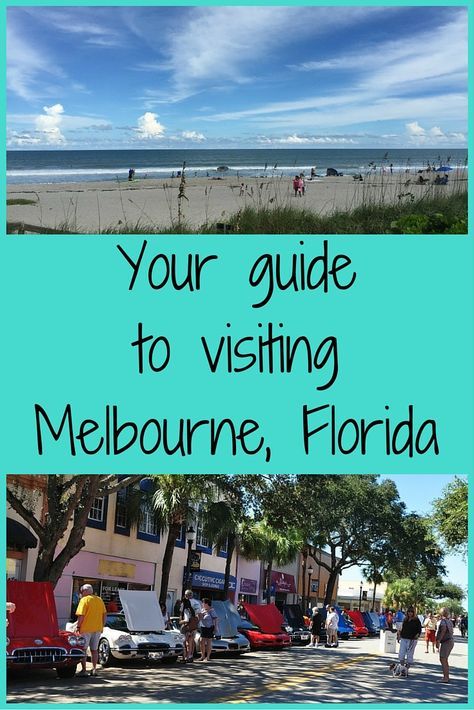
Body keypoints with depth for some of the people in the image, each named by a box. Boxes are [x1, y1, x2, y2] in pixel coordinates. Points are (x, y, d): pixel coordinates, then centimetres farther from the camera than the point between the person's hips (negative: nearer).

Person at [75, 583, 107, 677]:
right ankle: (94, 669, 15)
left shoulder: (84, 600, -10)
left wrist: (78, 627, -9)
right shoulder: (99, 600, 10)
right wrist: (102, 625, 17)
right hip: (97, 629, 6)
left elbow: (81, 616, -16)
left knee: (83, 649, 1)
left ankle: (84, 670, -3)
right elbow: (104, 614, 11)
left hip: (86, 628, -6)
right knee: (94, 649, 15)